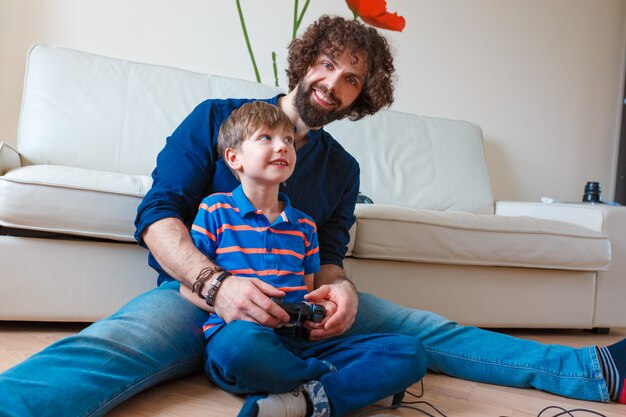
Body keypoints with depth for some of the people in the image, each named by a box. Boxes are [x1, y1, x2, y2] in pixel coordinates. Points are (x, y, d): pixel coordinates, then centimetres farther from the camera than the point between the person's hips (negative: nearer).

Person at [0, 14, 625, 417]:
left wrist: (339, 289, -18)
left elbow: (327, 256, 10)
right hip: (195, 290, -3)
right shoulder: (218, 119, 2)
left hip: (293, 308, 4)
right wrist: (216, 283, -27)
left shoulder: (341, 169, 14)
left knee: (421, 328, -11)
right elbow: (158, 215, -7)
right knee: (109, 347, -37)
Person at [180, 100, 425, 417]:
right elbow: (188, 287, 4)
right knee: (243, 339, -44)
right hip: (236, 334, -4)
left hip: (299, 341, 5)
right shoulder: (215, 210, 7)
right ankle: (346, 380, -17)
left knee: (410, 352, -12)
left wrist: (319, 312, -3)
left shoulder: (304, 226, 19)